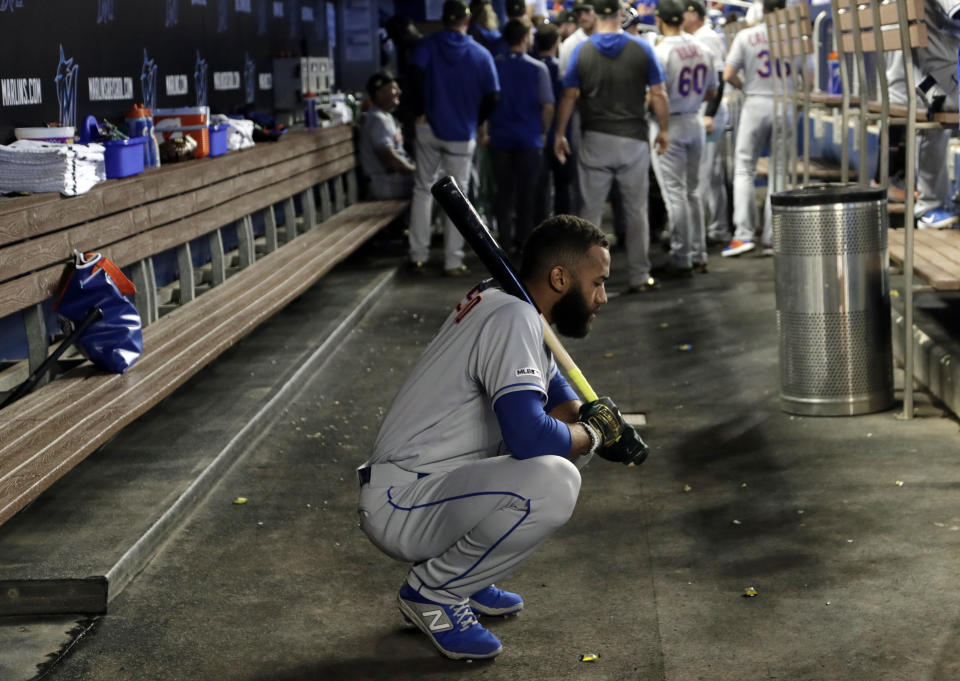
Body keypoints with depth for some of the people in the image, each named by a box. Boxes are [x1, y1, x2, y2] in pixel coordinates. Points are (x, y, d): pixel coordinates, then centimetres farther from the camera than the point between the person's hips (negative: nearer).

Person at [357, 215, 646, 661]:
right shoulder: (514, 318, -19)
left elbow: (557, 397, 26)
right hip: (400, 507, -10)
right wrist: (592, 432, -9)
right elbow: (530, 437, -31)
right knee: (553, 483, -30)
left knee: (572, 438, 14)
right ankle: (433, 593, -7)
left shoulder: (501, 302, 11)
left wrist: (590, 416, 3)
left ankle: (458, 576, 15)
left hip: (436, 484, 10)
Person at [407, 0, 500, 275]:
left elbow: (416, 74, -19)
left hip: (430, 128, 1)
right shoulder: (481, 55, 0)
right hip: (462, 134, -1)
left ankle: (418, 257, 9)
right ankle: (453, 262, 7)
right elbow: (491, 98, -4)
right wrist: (474, 121, 11)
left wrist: (421, 111, -10)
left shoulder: (427, 46, 1)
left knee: (423, 191, 11)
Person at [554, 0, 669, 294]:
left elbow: (569, 97, -3)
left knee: (591, 211, 7)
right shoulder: (642, 49, -3)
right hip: (633, 140, 0)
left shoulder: (582, 51, -3)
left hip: (595, 140, 0)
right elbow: (658, 95, -2)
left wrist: (559, 134, 6)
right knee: (636, 211, 9)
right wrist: (664, 130, 9)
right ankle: (639, 277, 13)